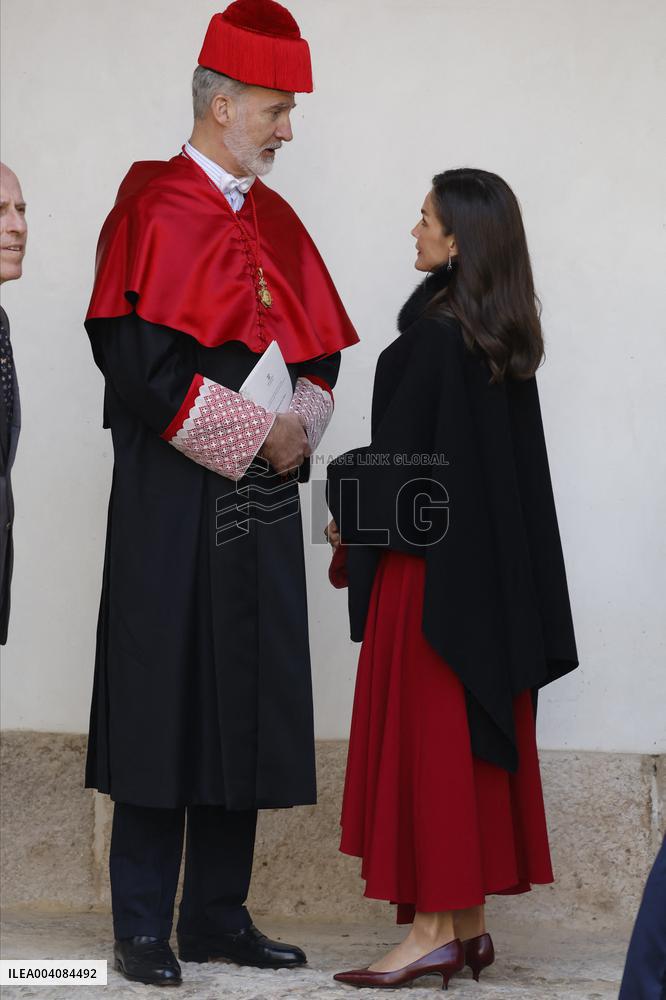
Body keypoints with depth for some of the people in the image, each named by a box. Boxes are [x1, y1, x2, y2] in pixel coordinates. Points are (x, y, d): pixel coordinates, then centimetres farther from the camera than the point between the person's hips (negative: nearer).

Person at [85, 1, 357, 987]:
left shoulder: (274, 219, 16)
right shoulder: (153, 205, -5)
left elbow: (320, 350, 17)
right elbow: (135, 354, -16)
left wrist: (300, 427, -4)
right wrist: (253, 434, -16)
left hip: (262, 500, 7)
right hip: (172, 499, -7)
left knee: (246, 708, 8)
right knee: (162, 703, -4)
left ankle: (217, 915, 17)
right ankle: (143, 929, 4)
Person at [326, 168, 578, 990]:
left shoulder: (435, 336, -16)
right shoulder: (505, 338, 9)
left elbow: (402, 451, -14)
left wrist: (350, 516, 2)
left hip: (430, 557, -8)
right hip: (495, 565, 8)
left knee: (427, 733, -3)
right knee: (479, 734, 10)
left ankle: (434, 926, 1)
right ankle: (470, 921, 16)